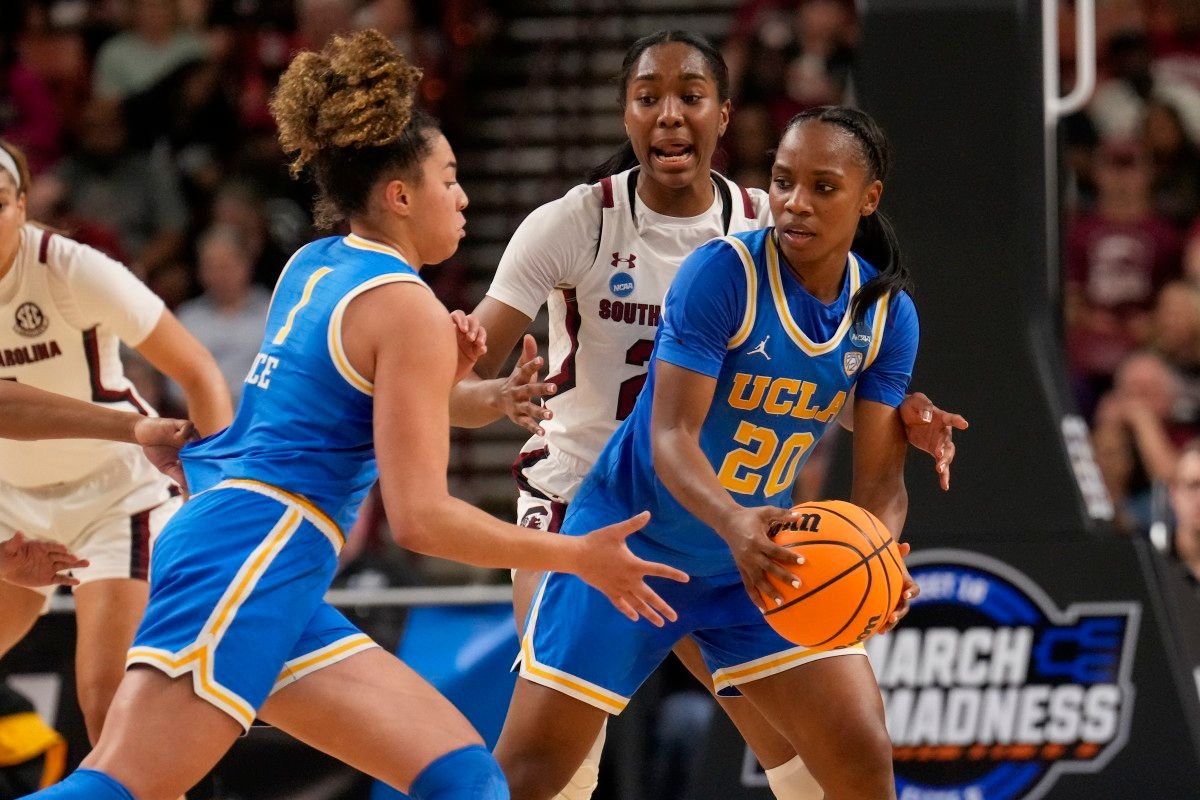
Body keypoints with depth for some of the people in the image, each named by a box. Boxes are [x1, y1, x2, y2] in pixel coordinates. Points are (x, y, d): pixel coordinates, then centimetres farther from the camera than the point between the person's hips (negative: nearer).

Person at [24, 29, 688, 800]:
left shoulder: (313, 267, 18)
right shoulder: (408, 309, -7)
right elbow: (422, 517, -12)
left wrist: (443, 371, 17)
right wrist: (579, 558, -3)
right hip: (252, 560, -10)